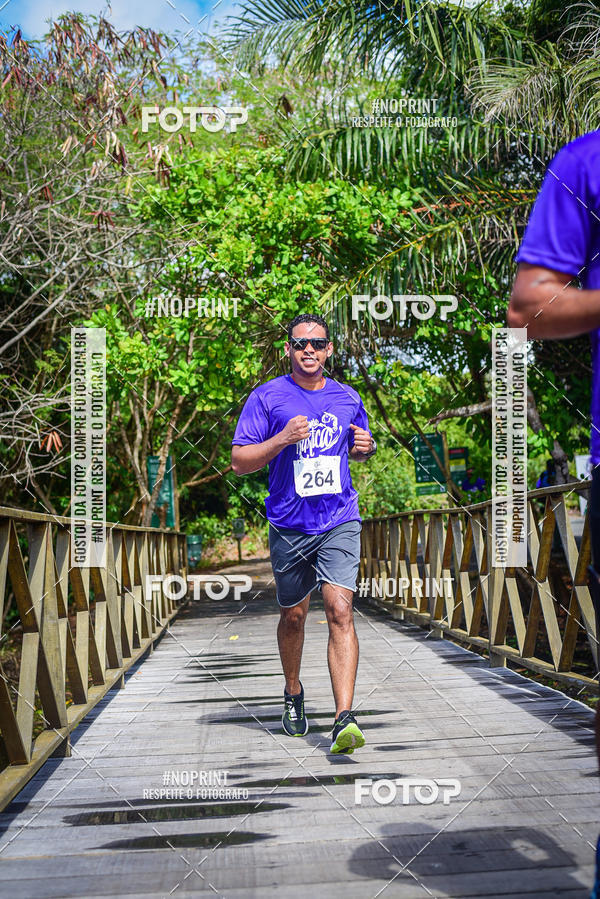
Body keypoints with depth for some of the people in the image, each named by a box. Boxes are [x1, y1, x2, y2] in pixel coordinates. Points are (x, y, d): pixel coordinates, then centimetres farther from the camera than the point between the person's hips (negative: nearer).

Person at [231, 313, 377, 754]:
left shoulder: (348, 399, 8)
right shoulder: (267, 397, -2)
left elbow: (359, 447, 24)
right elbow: (240, 461, -5)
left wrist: (367, 446, 0)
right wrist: (281, 440, -20)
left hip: (340, 523, 1)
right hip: (289, 526, 0)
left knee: (340, 611, -14)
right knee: (293, 616, 13)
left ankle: (345, 718, -18)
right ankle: (294, 695, 39)